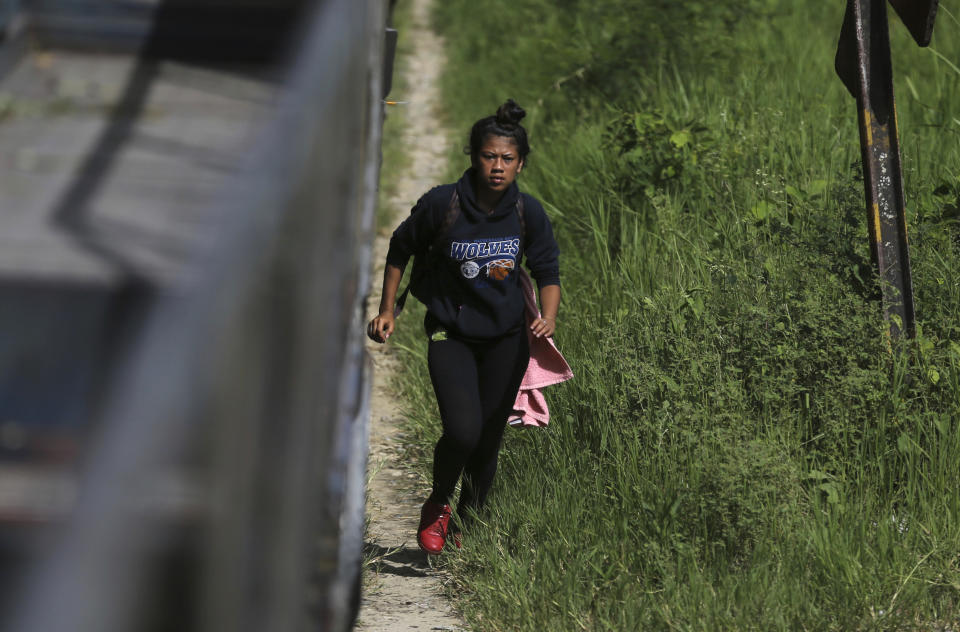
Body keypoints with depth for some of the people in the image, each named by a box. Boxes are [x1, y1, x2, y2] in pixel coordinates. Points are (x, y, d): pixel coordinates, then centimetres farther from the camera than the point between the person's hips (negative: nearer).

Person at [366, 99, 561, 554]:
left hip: (505, 338, 3)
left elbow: (548, 273, 3)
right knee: (463, 431, -19)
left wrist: (549, 317, -16)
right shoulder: (442, 204, -14)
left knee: (489, 438, 6)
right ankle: (438, 505, 11)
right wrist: (386, 310, 5)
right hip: (450, 334, -3)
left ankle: (467, 522, 29)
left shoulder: (528, 213, -7)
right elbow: (401, 248, 3)